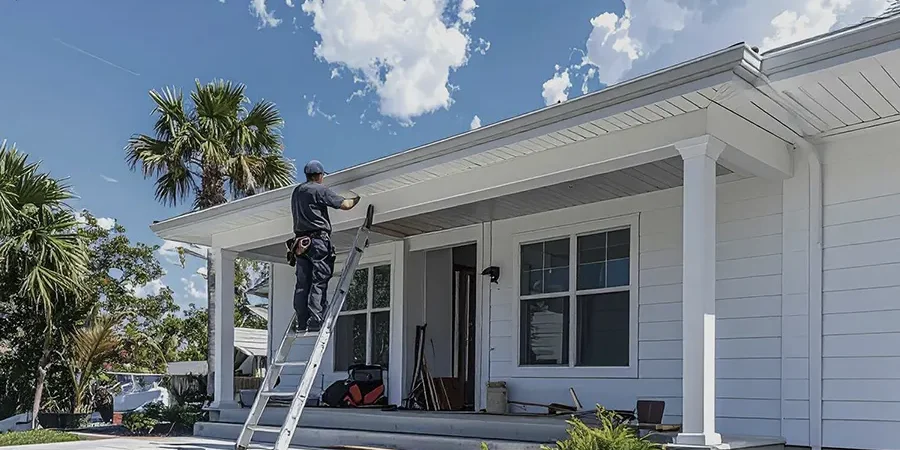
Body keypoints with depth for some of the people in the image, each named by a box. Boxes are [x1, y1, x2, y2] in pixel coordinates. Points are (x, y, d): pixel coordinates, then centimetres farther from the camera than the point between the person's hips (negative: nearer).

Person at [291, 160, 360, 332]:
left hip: (300, 240, 7)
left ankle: (301, 322, 1)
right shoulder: (320, 189, -3)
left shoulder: (296, 192, 19)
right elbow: (345, 205, -4)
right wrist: (357, 198, 13)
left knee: (302, 283, 4)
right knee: (319, 281, -8)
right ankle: (316, 321, -15)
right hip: (318, 238, -7)